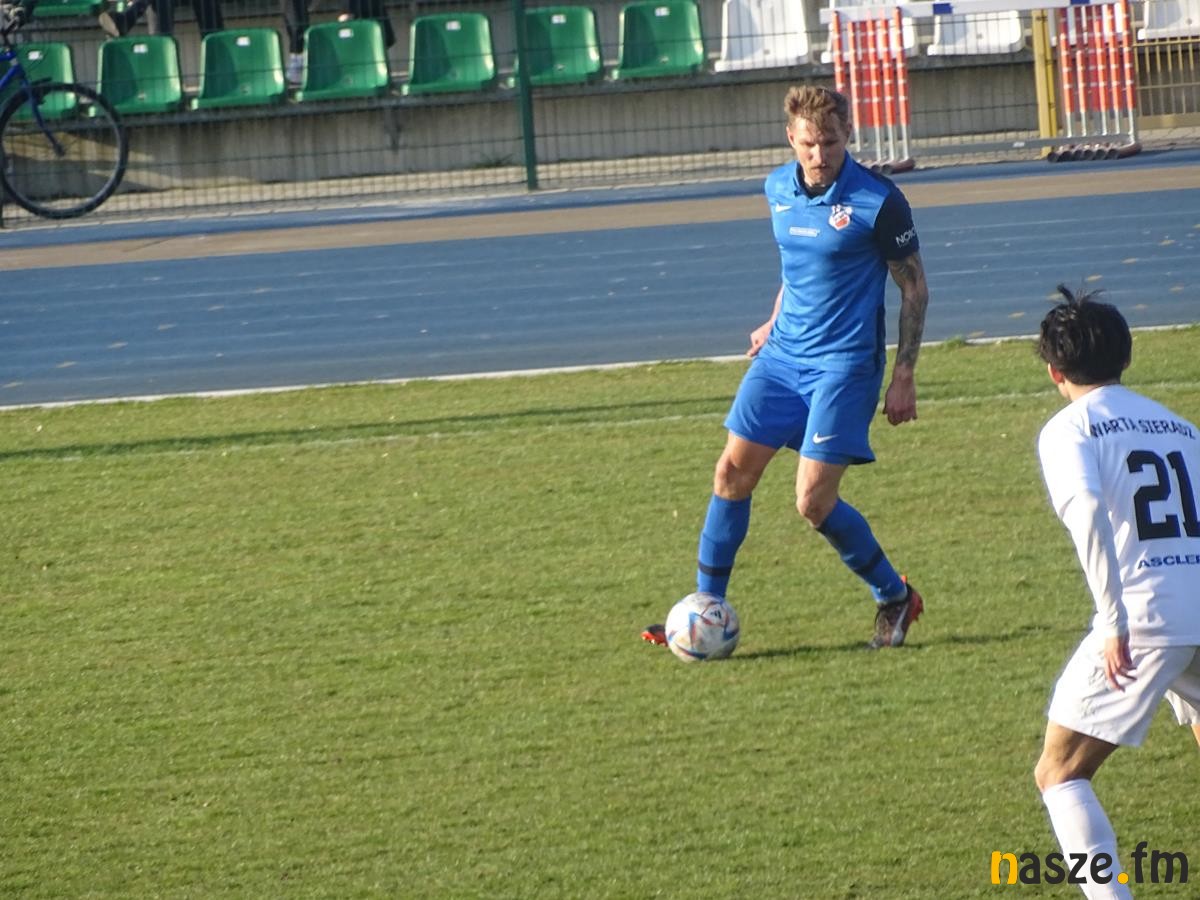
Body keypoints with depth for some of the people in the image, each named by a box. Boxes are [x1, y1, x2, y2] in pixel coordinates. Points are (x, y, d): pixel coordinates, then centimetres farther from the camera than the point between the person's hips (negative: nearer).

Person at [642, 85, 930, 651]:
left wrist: (904, 375, -9)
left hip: (843, 364, -6)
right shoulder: (778, 190, 5)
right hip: (783, 355, 6)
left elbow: (914, 288, -6)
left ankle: (895, 598, 11)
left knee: (814, 501, -11)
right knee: (732, 472, 1)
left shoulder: (877, 201, -14)